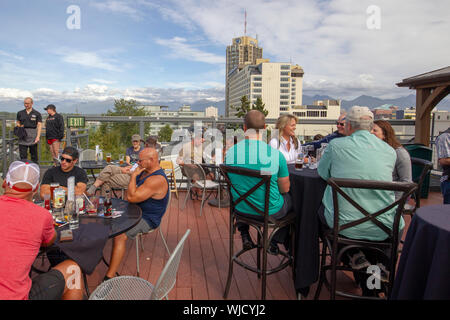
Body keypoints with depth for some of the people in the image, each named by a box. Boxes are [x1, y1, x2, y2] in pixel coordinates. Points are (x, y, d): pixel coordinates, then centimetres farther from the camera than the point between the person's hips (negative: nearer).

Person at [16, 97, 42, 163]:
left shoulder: (37, 114, 1)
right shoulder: (20, 113, 11)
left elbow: (39, 125, -4)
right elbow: (18, 122, 21)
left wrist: (38, 136, -14)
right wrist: (18, 126, -4)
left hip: (33, 136, -2)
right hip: (23, 135, 2)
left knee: (34, 154, 6)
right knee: (23, 155, 0)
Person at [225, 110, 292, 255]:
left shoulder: (230, 152, -12)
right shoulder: (276, 154, -21)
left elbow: (232, 183, 5)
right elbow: (285, 189, -8)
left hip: (240, 209, 3)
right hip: (271, 212, -3)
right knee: (291, 198, 28)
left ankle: (245, 237, 38)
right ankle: (274, 243, 30)